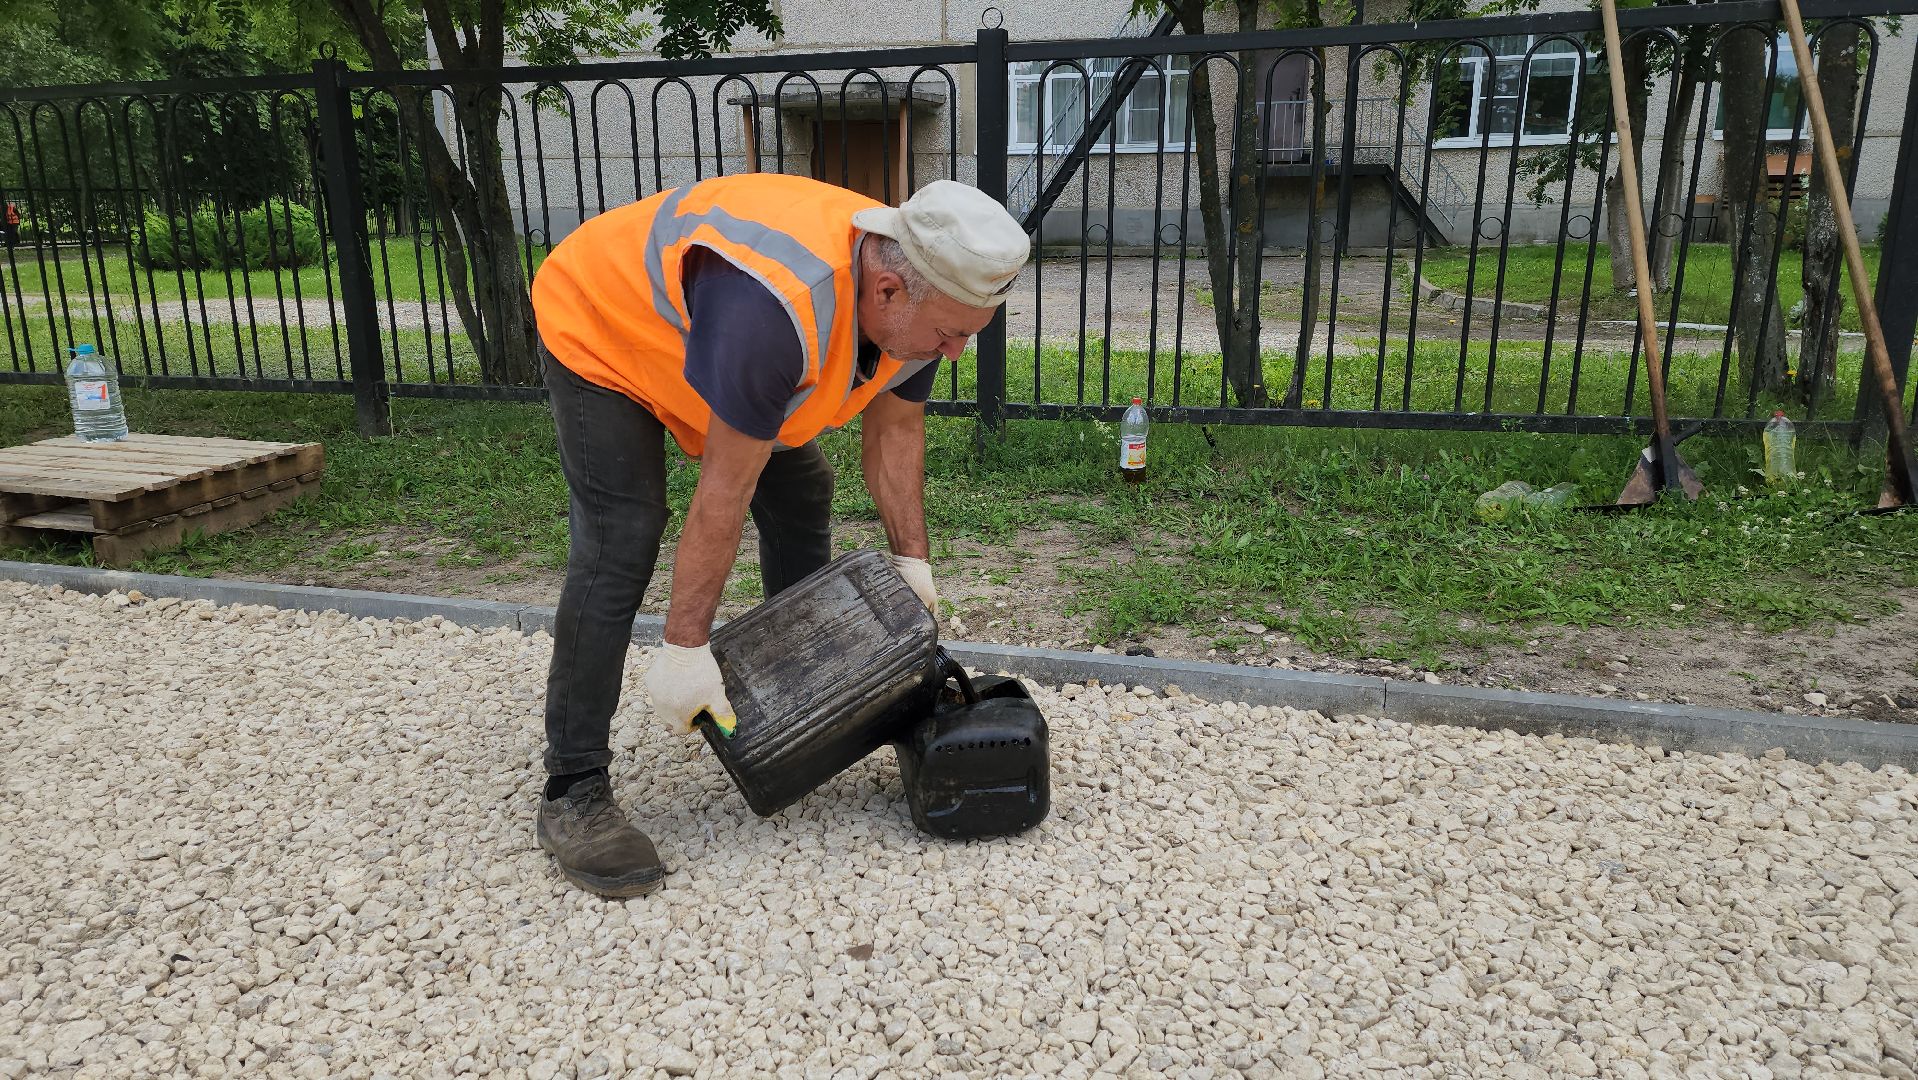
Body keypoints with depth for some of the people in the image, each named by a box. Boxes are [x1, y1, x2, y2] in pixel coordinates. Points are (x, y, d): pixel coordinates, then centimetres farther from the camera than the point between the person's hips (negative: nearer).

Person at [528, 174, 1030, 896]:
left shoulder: (918, 298, -18)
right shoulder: (775, 310, -44)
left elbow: (893, 432, -4)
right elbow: (724, 491, -38)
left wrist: (912, 562, -7)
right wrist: (685, 648, -30)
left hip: (695, 324, 8)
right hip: (599, 329, -8)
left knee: (801, 494, 6)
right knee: (619, 546, -19)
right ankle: (573, 793, -10)